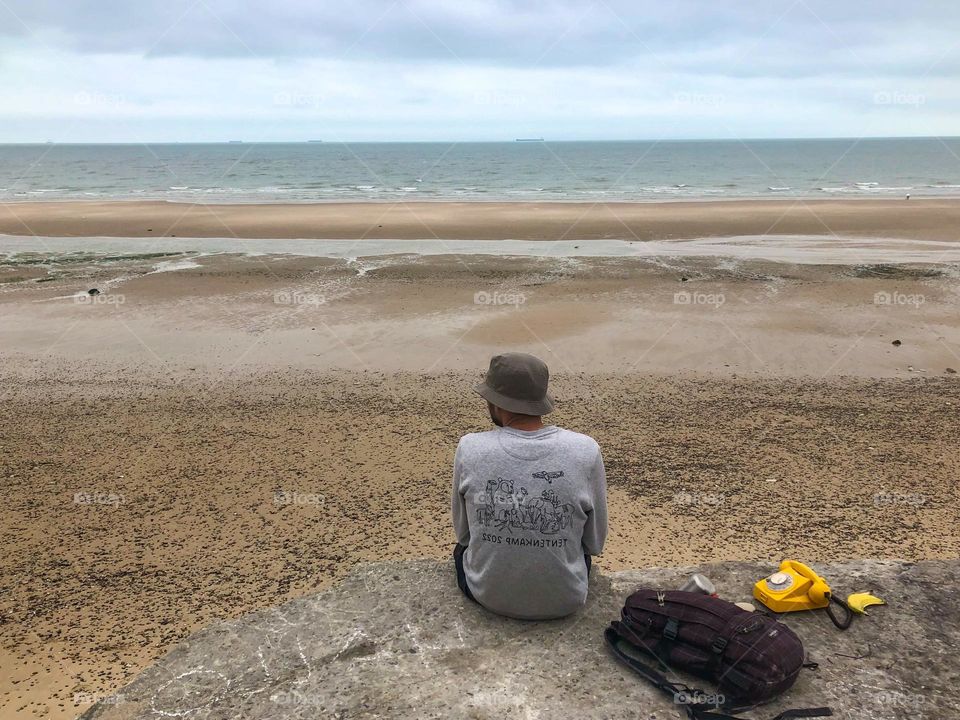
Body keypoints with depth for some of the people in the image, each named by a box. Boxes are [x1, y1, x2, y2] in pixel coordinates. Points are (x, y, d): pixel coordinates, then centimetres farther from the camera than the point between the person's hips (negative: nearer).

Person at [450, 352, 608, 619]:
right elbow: (595, 543, -7)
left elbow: (462, 533, -3)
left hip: (486, 595, 0)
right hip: (564, 602, 1)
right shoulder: (585, 450, -21)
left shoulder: (470, 448, -19)